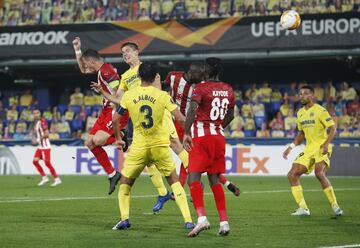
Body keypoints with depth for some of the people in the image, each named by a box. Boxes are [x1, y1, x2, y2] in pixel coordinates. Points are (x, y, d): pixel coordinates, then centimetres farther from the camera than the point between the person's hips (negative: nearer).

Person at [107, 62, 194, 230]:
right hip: (160, 147, 0)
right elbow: (180, 118, -8)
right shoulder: (162, 95, -5)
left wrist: (118, 138, 22)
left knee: (125, 182, 18)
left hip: (138, 147, 0)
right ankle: (188, 220, 4)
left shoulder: (128, 95, -1)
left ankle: (124, 218, 4)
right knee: (174, 181, 13)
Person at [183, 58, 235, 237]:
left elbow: (192, 110, -23)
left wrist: (186, 133, -23)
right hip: (219, 136, 6)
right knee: (215, 180, 12)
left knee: (193, 177, -8)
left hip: (201, 136, -6)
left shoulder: (201, 87, -8)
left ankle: (201, 217, -26)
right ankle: (224, 221, 7)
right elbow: (230, 115, 21)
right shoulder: (228, 90, 10)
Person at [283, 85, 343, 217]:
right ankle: (303, 208, -1)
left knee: (319, 173, -30)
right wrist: (291, 147, 13)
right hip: (309, 149, 8)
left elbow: (333, 128, -11)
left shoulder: (320, 110, -9)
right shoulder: (300, 113, 14)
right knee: (292, 175, -5)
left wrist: (326, 143, -26)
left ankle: (335, 206, -19)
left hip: (321, 147, -8)